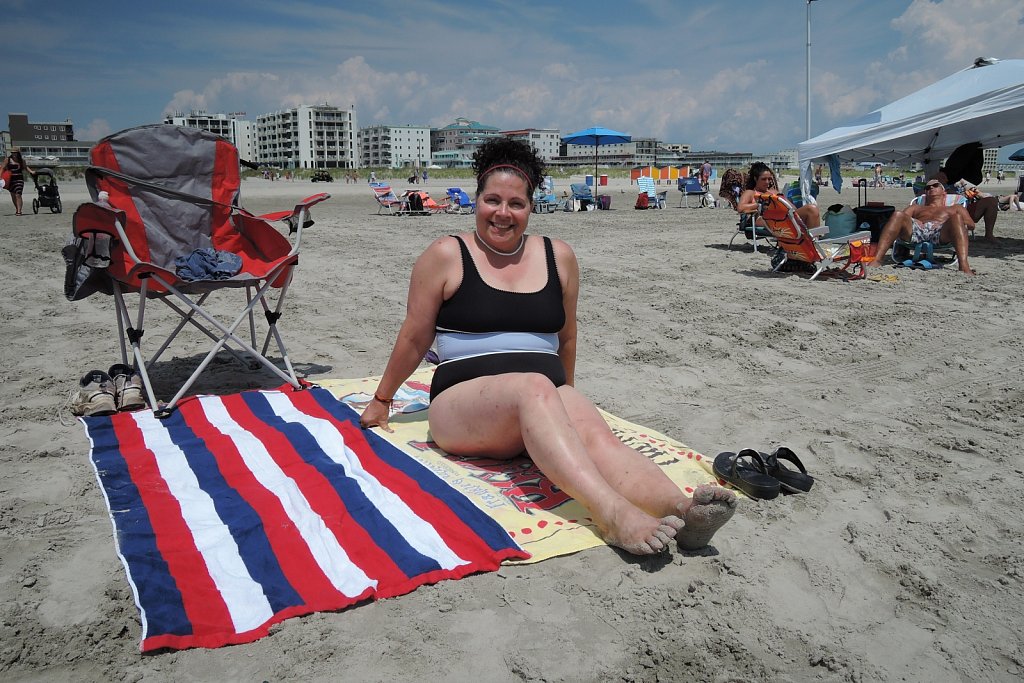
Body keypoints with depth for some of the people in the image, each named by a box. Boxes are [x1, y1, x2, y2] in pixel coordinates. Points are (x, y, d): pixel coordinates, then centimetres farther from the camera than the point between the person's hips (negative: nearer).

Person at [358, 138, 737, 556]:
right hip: (463, 402, -3)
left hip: (546, 398, 4)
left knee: (596, 434, -30)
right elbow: (414, 339, 10)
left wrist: (564, 398, 31)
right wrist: (381, 401, 17)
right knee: (533, 387, -37)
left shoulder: (558, 257, 11)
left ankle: (684, 510, -55)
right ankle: (612, 513, -58)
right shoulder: (447, 255, 2)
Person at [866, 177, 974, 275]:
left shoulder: (955, 208, 39)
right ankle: (877, 259, -45)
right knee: (898, 215, -27)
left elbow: (971, 225, 23)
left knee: (956, 217, -32)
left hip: (941, 233, -1)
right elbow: (900, 218, 23)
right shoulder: (916, 207, 41)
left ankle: (964, 266, -50)